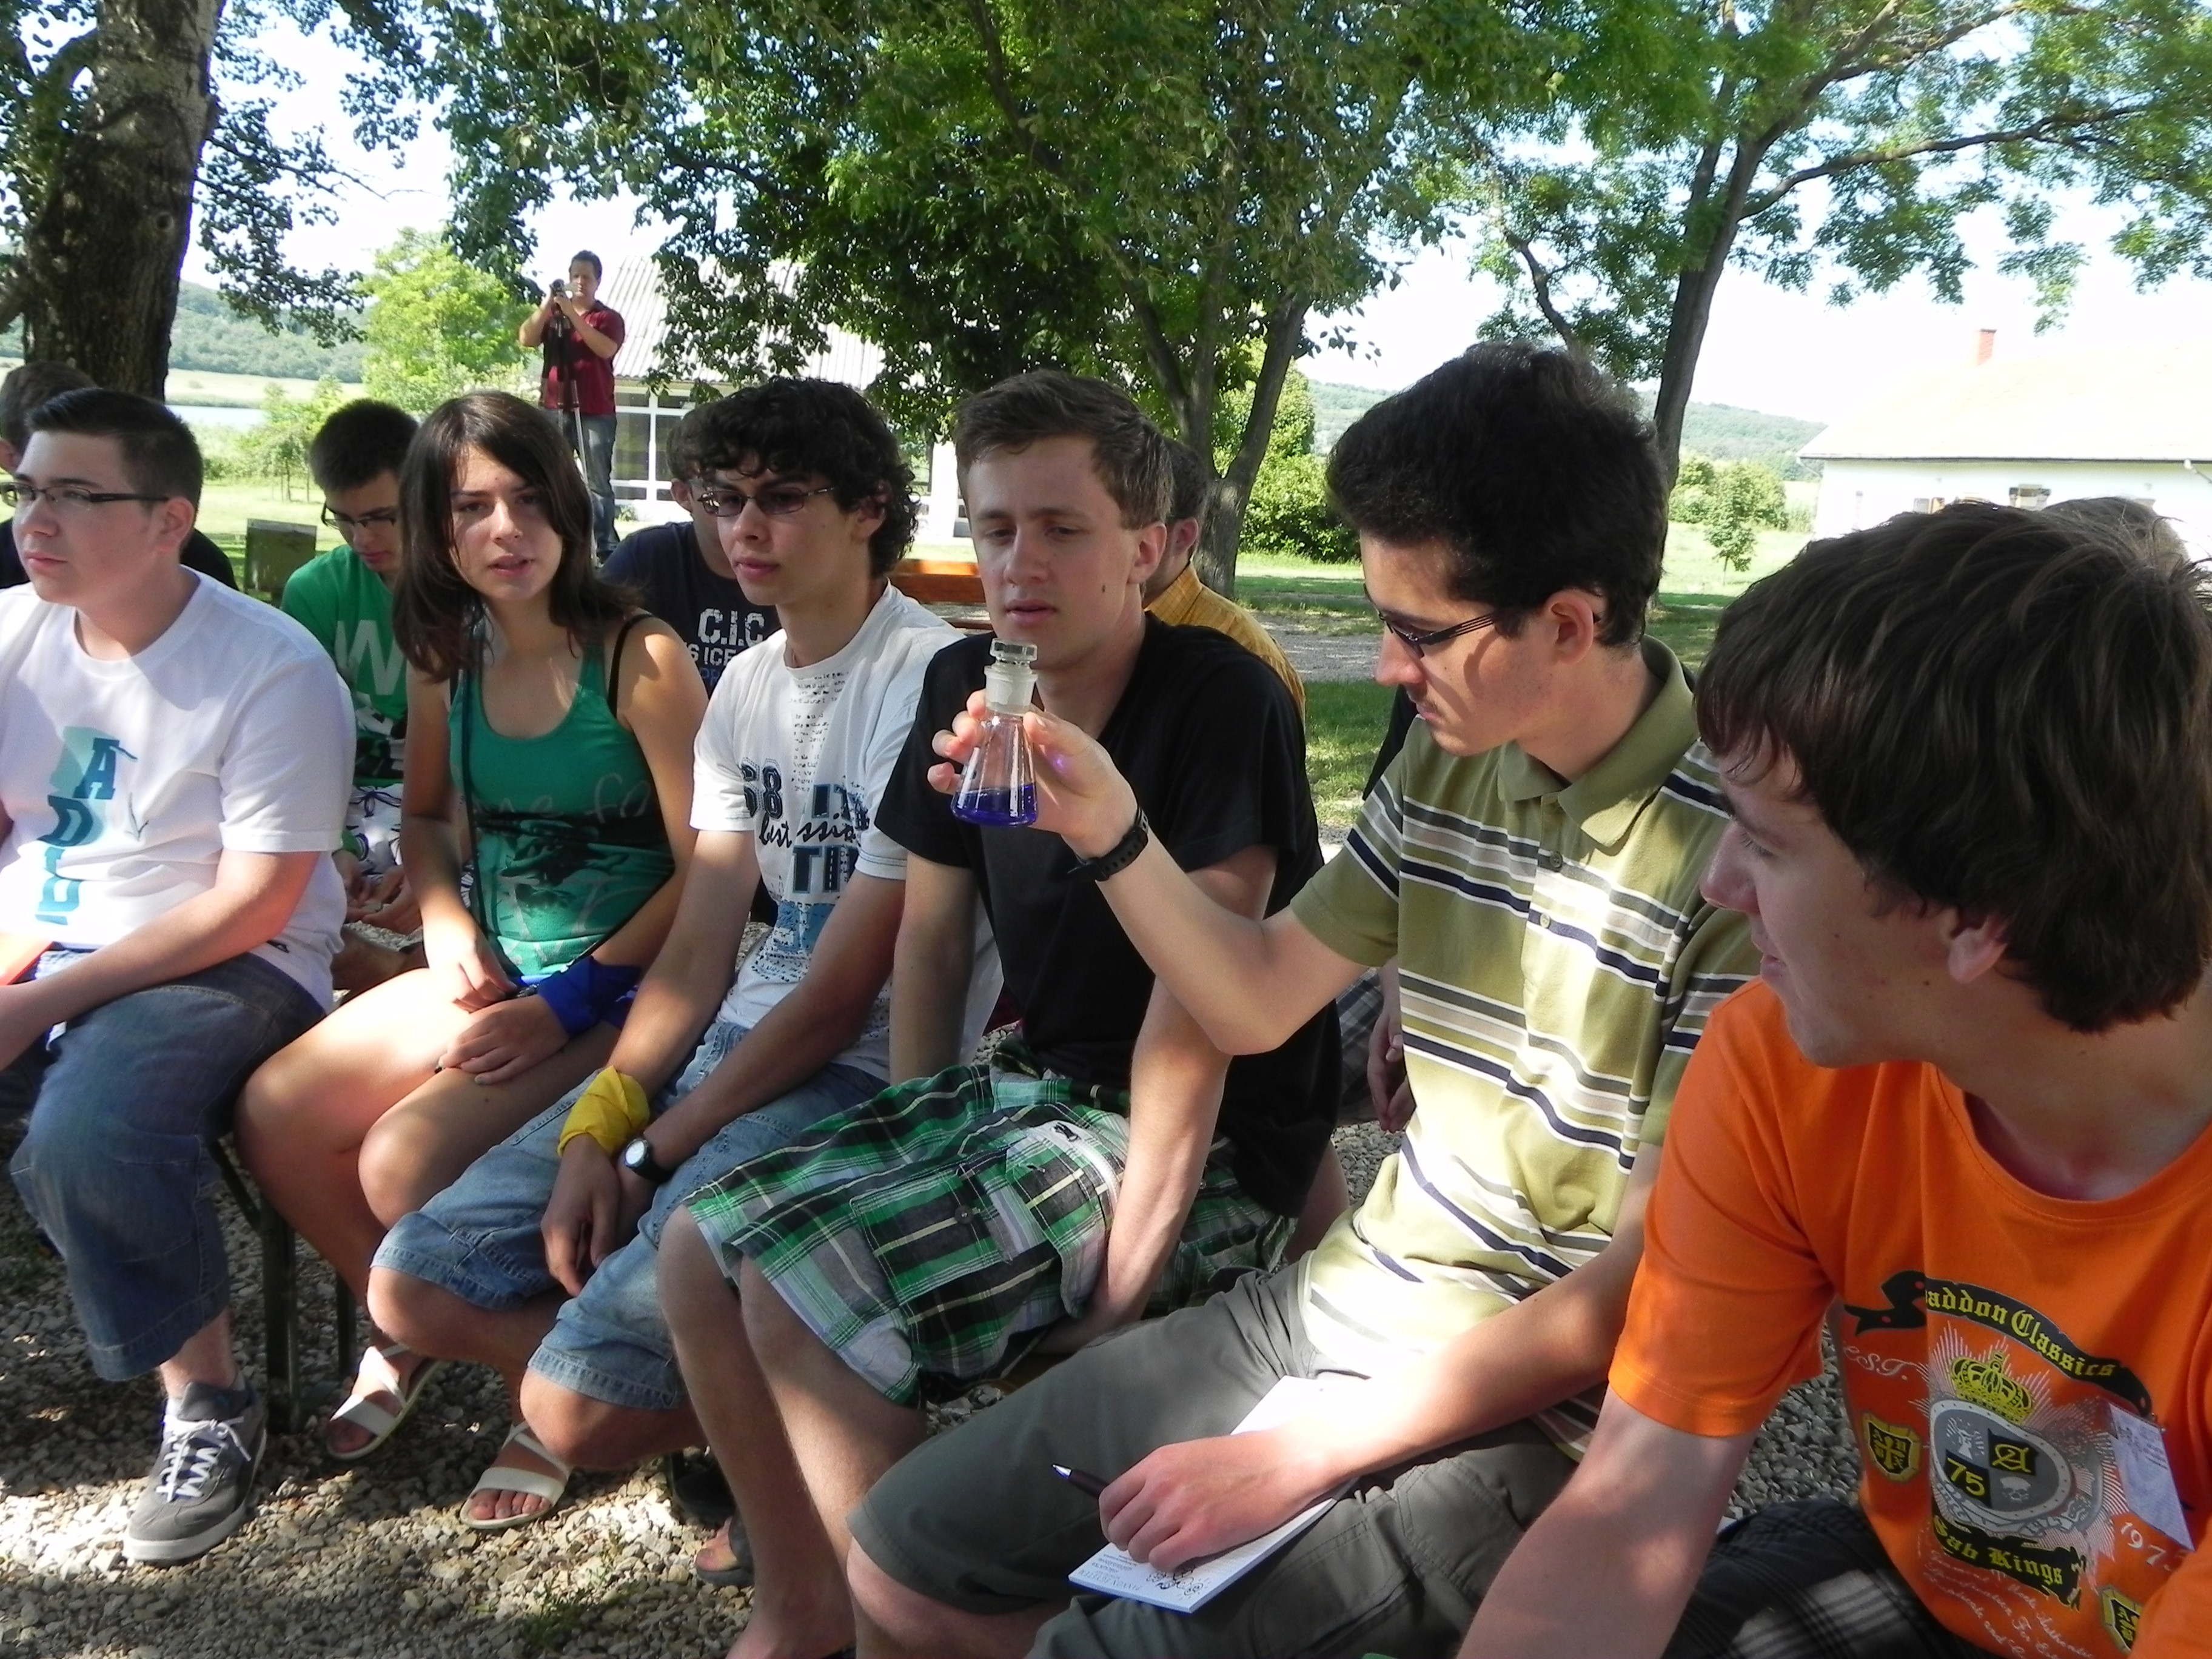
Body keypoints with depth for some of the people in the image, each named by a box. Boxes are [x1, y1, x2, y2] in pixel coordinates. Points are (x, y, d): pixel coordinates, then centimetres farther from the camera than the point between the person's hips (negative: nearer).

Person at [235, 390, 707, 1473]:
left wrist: (567, 1001, -17)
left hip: (619, 989, -7)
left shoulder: (639, 659, -15)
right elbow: (427, 817, 21)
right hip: (490, 970, 7)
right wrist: (446, 923, 0)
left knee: (405, 1162, -23)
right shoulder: (447, 662, 5)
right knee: (273, 1114, -6)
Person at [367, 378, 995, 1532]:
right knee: (415, 1285, 2)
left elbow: (842, 995, -15)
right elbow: (697, 949, 8)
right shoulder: (745, 685, 12)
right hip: (739, 1037, 8)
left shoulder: (927, 682, -15)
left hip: (870, 1076, -8)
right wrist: (595, 1129, -5)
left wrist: (650, 1154, -9)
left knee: (577, 1404, -18)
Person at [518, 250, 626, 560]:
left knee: (598, 485, -5)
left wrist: (572, 314, -17)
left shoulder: (609, 317, 5)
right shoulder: (551, 313, 14)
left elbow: (606, 348, -14)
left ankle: (606, 551, -5)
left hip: (594, 413, -3)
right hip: (554, 410, 3)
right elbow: (526, 339, 0)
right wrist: (547, 304, -10)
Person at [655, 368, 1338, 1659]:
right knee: (700, 1251, -1)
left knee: (806, 1296, -21)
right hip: (1027, 1091, 8)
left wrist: (1121, 1286, -21)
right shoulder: (966, 687, 4)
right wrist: (916, 1144, 5)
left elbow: (1195, 1013, -22)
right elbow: (931, 933, 12)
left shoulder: (1222, 703, -18)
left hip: (1210, 1154, -8)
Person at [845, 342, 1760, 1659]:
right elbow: (1259, 1002, 11)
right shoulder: (1448, 759, 0)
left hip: (1542, 1414, -6)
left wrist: (1303, 1456, -20)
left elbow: (1645, 1283, -20)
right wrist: (1112, 832, -5)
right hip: (1348, 1302, 7)